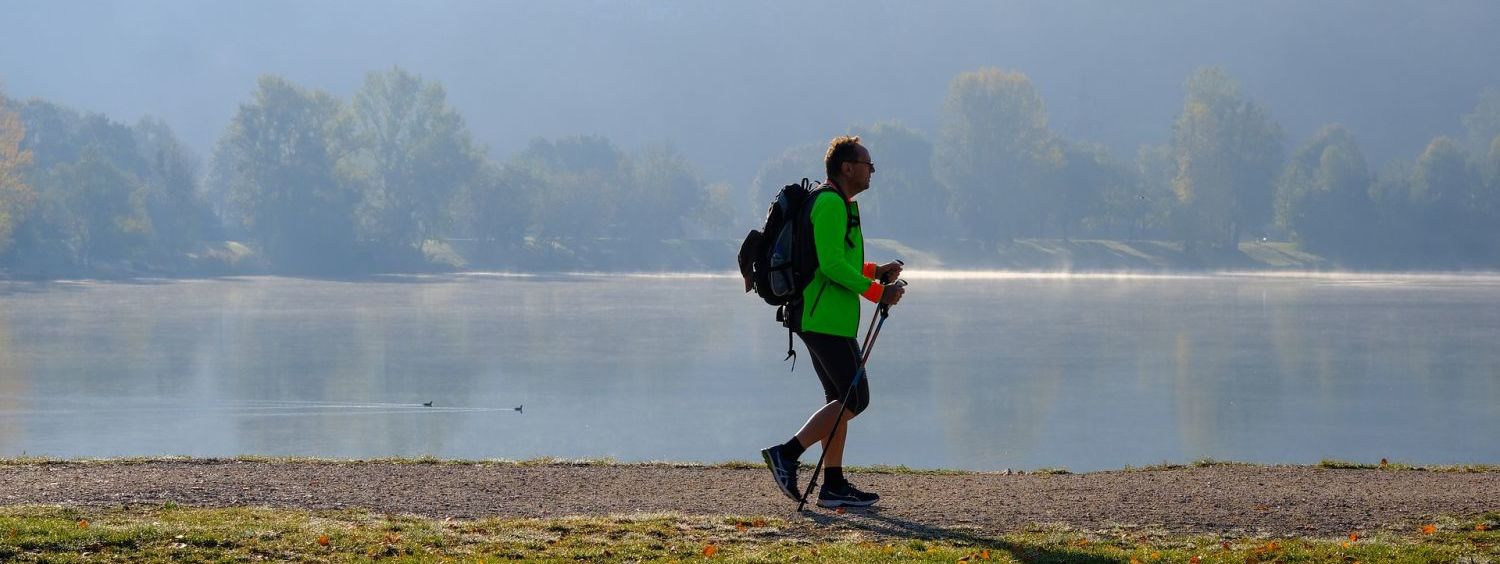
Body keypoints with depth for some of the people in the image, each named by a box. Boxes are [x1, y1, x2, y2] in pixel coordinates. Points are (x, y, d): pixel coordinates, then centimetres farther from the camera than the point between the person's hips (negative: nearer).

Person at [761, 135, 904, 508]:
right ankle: (786, 454, -10)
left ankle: (834, 485, 11)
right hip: (827, 319, -11)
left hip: (822, 318, 11)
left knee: (840, 399, 11)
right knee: (854, 400, -10)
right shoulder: (831, 203, -14)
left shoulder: (840, 205, 21)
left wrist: (875, 271, 16)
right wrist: (878, 292, -16)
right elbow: (831, 265, -22)